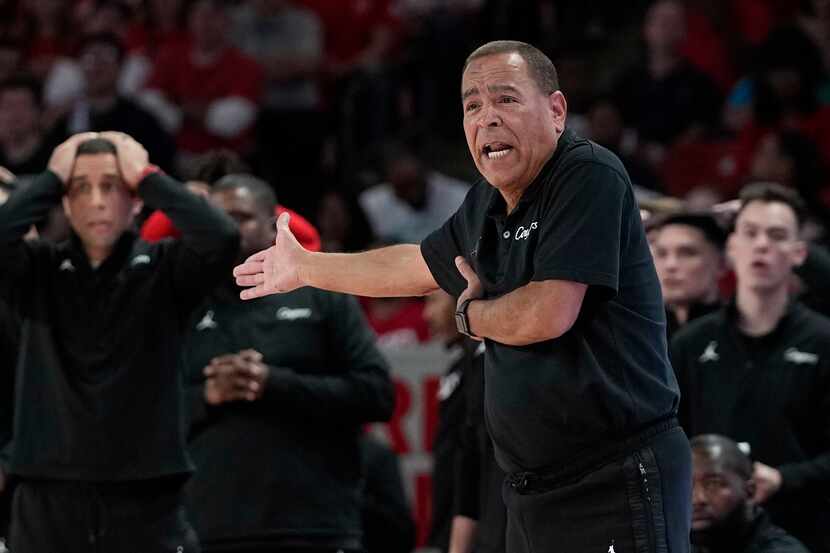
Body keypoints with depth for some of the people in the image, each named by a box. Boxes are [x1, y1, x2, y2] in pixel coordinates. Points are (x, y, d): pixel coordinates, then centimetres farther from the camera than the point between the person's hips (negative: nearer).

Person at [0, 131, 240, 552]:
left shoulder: (163, 269, 4)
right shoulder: (39, 271, 6)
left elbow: (220, 239, -15)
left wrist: (147, 176, -6)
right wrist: (52, 178, -3)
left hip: (145, 501, -1)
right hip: (48, 500, 1)